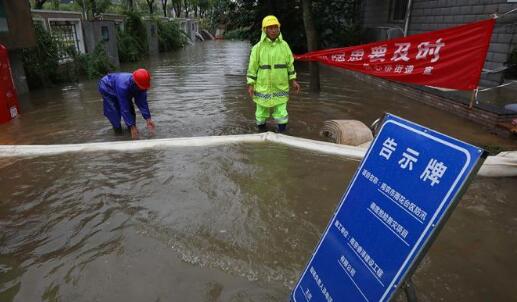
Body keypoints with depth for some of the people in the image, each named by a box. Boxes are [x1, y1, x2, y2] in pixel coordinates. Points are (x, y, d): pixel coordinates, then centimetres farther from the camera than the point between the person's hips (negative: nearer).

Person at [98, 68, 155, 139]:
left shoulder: (141, 86, -28)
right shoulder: (123, 86, -46)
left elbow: (142, 103, -21)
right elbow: (124, 108, -43)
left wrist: (148, 119, -28)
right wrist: (132, 127, -42)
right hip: (107, 88, -5)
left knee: (130, 109, -5)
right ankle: (117, 129, 3)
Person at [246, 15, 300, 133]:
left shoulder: (284, 45, 1)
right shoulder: (258, 47, -6)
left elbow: (290, 64, 10)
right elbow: (252, 67, -3)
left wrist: (293, 80, 8)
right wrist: (250, 85, -6)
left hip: (281, 87, 1)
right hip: (263, 87, -1)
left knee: (281, 113, 4)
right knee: (262, 112, 13)